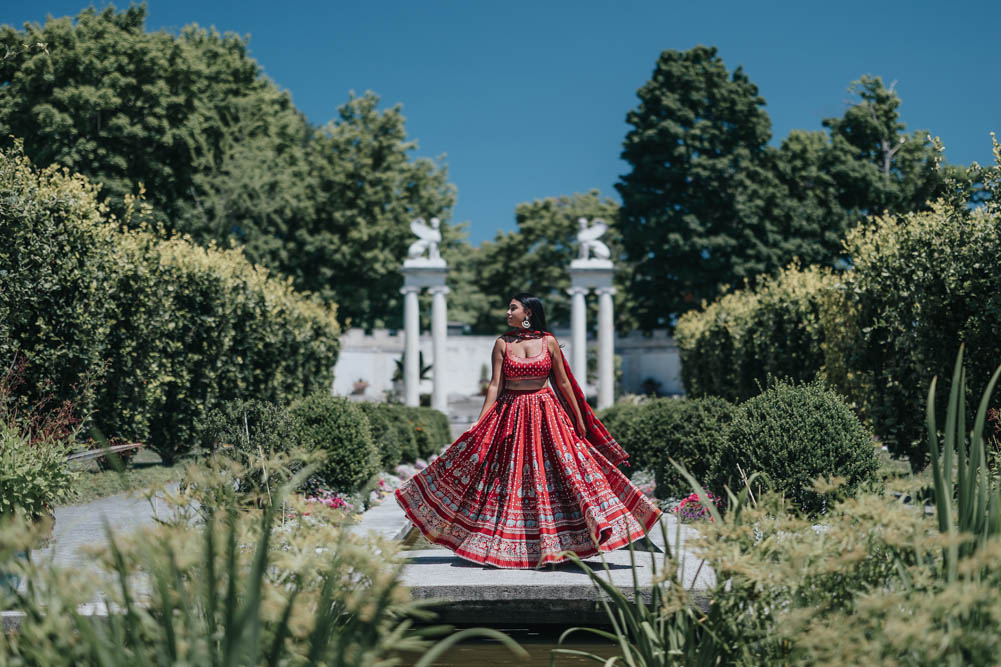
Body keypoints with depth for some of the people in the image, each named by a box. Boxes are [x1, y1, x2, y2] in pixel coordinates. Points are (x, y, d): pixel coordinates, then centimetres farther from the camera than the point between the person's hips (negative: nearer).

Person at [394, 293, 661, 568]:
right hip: (511, 415, 1)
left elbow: (564, 383, 6)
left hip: (546, 416, 0)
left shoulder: (549, 342, 1)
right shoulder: (503, 343, 2)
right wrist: (479, 424, -6)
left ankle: (557, 542, 4)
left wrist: (579, 419, 8)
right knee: (509, 479, 1)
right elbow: (495, 386, 0)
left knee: (553, 473, -4)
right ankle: (508, 545, 9)